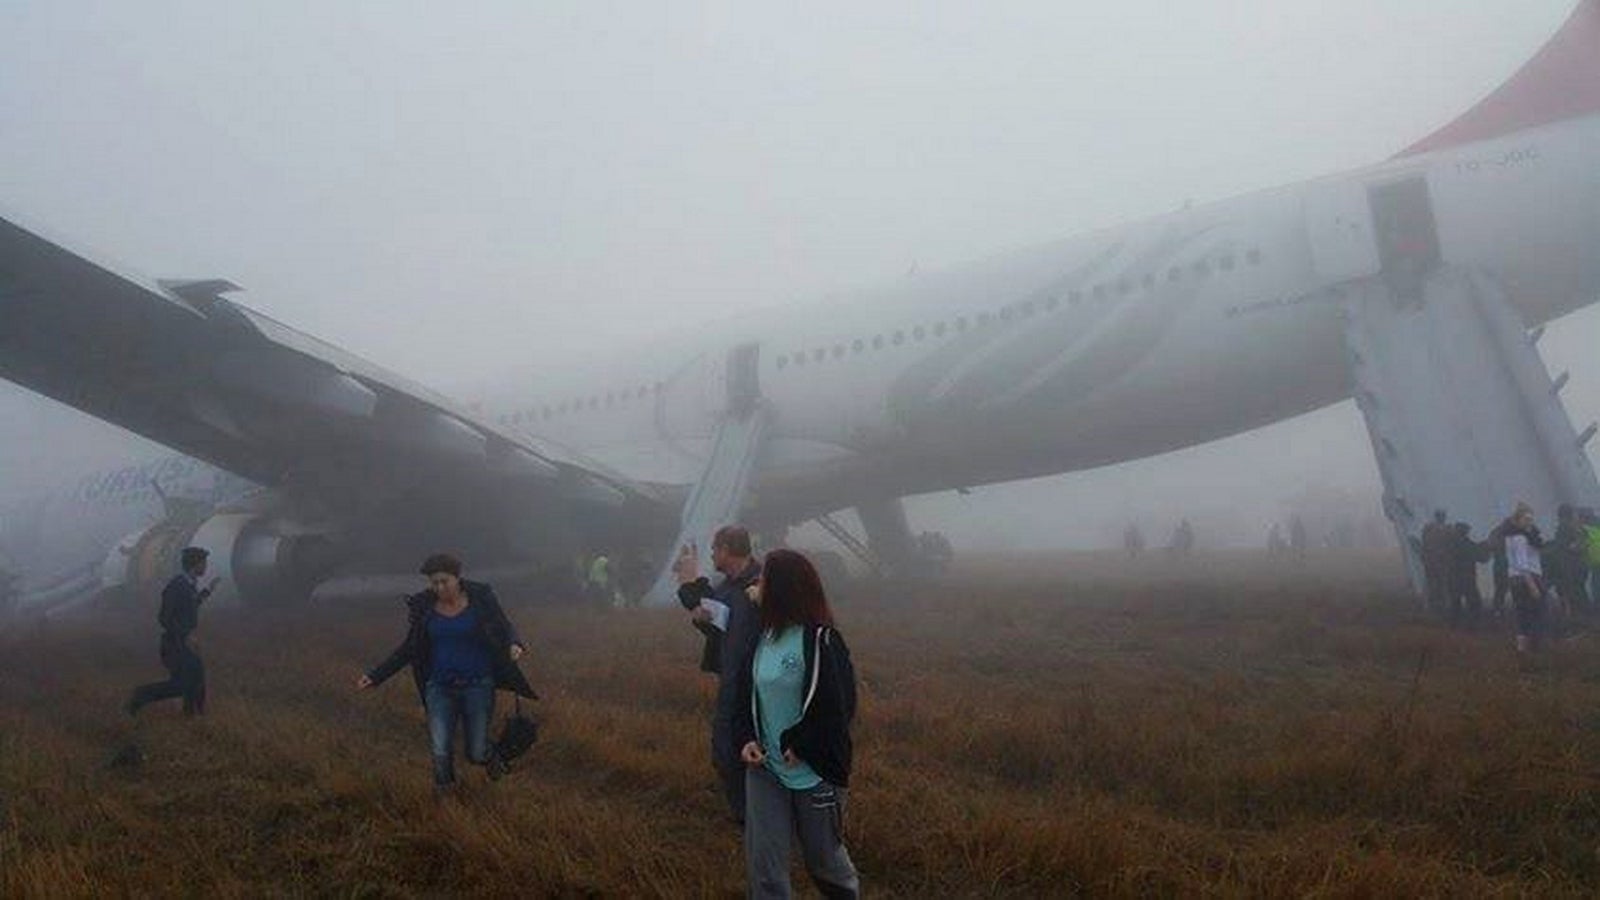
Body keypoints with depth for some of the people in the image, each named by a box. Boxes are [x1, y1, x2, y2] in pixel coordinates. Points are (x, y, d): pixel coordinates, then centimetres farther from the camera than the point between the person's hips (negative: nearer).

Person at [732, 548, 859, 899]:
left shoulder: (820, 639, -17)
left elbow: (839, 705, -18)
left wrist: (800, 744, -16)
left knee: (823, 856, 14)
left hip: (814, 771, -5)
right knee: (763, 862, 2)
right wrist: (747, 739, -4)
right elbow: (746, 693, 11)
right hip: (765, 767, 5)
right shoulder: (762, 636, 3)